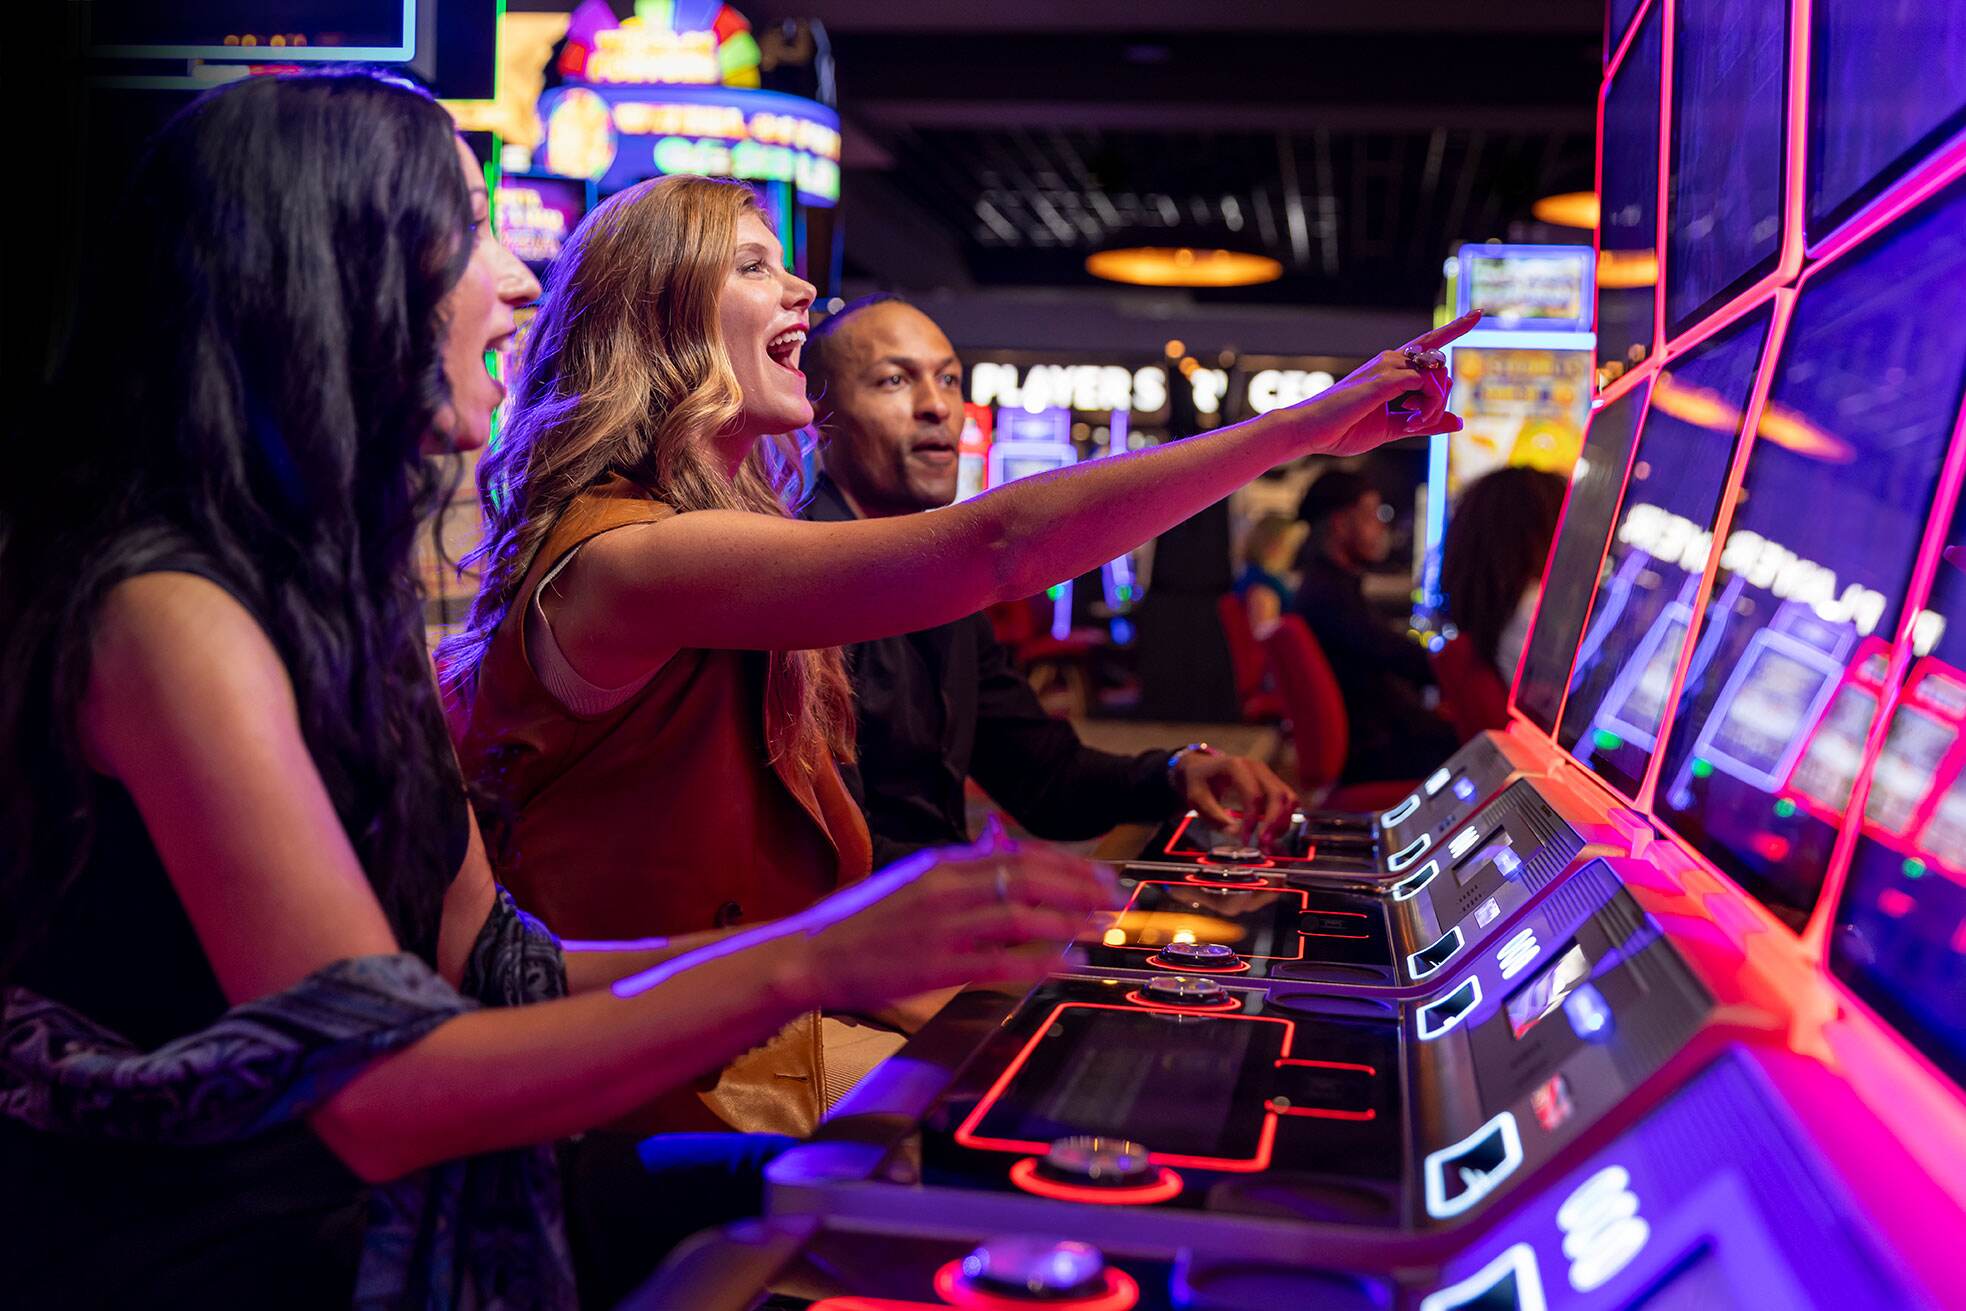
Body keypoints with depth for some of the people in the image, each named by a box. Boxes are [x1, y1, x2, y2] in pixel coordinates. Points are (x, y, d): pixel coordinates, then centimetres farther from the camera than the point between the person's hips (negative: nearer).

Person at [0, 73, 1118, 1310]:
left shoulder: (335, 585, 7)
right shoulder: (170, 613, -19)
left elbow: (476, 959, 5)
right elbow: (377, 1091, -24)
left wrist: (876, 947, -3)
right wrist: (806, 963, -24)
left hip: (366, 1203, 7)